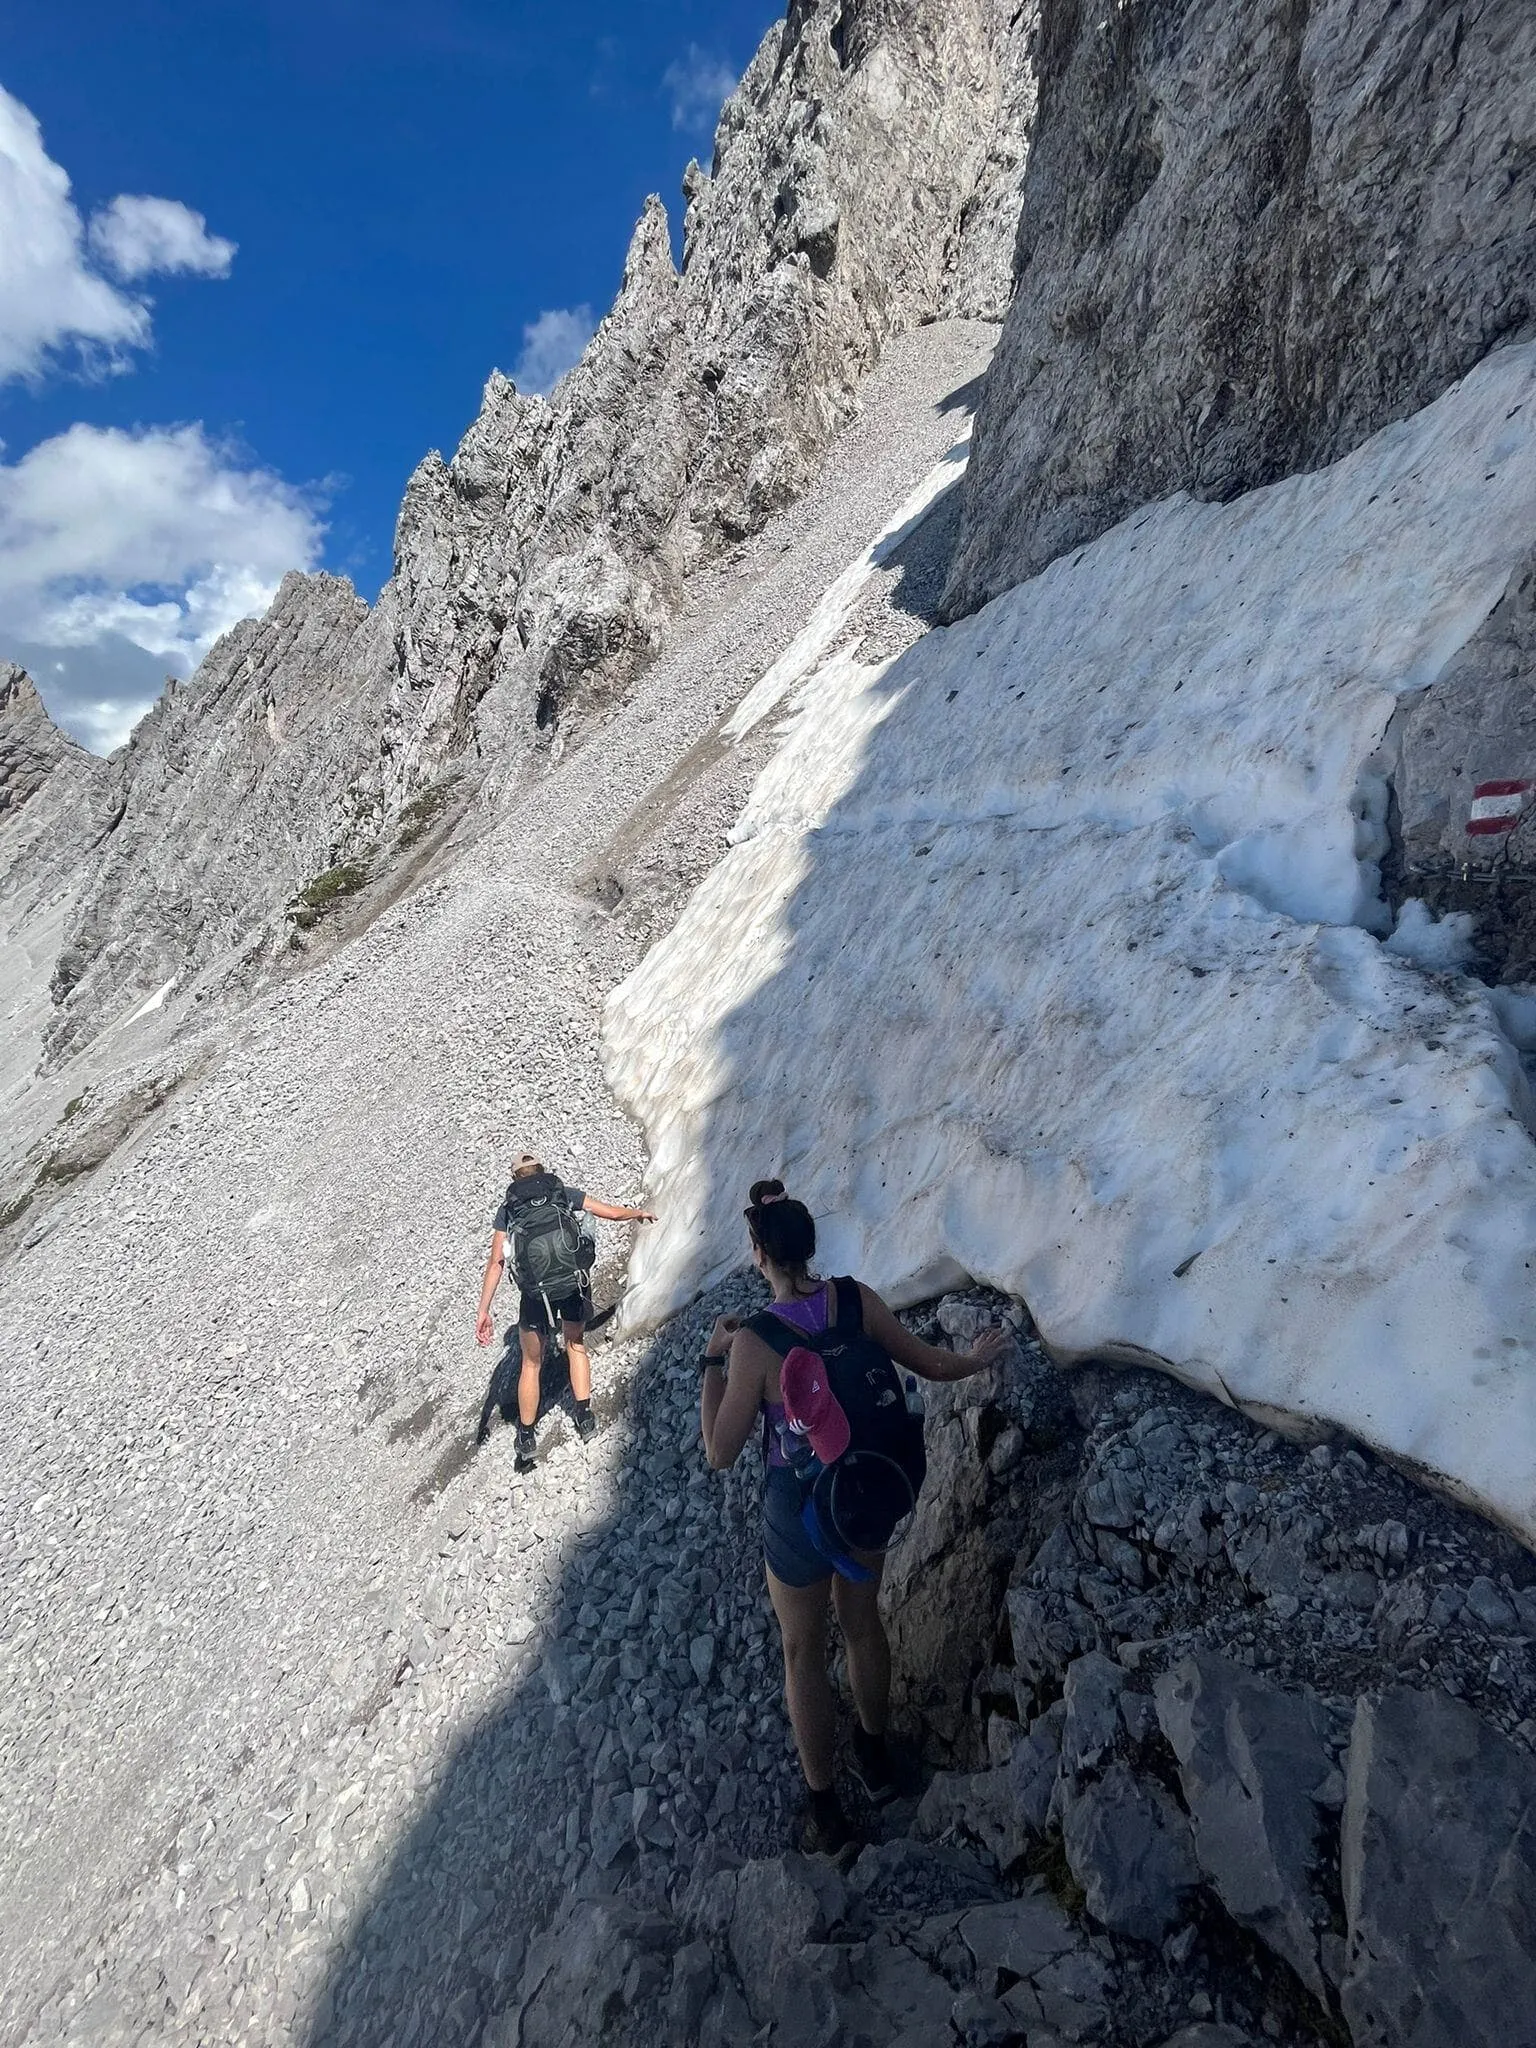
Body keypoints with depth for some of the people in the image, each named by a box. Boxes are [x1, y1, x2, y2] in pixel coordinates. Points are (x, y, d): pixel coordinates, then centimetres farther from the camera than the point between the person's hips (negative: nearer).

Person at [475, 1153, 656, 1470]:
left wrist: (483, 1312, 5)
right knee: (576, 1345, 29)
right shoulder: (566, 1194, 11)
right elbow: (614, 1212, 16)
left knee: (531, 1363, 21)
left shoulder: (507, 1209, 11)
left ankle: (526, 1438, 29)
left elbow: (496, 1262, 4)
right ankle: (585, 1416, 29)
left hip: (534, 1291, 0)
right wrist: (640, 1213, 37)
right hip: (573, 1285, 1)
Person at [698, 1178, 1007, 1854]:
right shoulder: (856, 1299, -18)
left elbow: (720, 1454, -20)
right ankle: (875, 1757, 55)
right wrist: (977, 1359, 16)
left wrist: (712, 1360, -13)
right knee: (862, 1621, 30)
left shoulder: (754, 1342, -30)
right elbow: (930, 1364, -4)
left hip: (800, 1506, -4)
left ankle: (825, 1808, 41)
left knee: (803, 1651, 22)